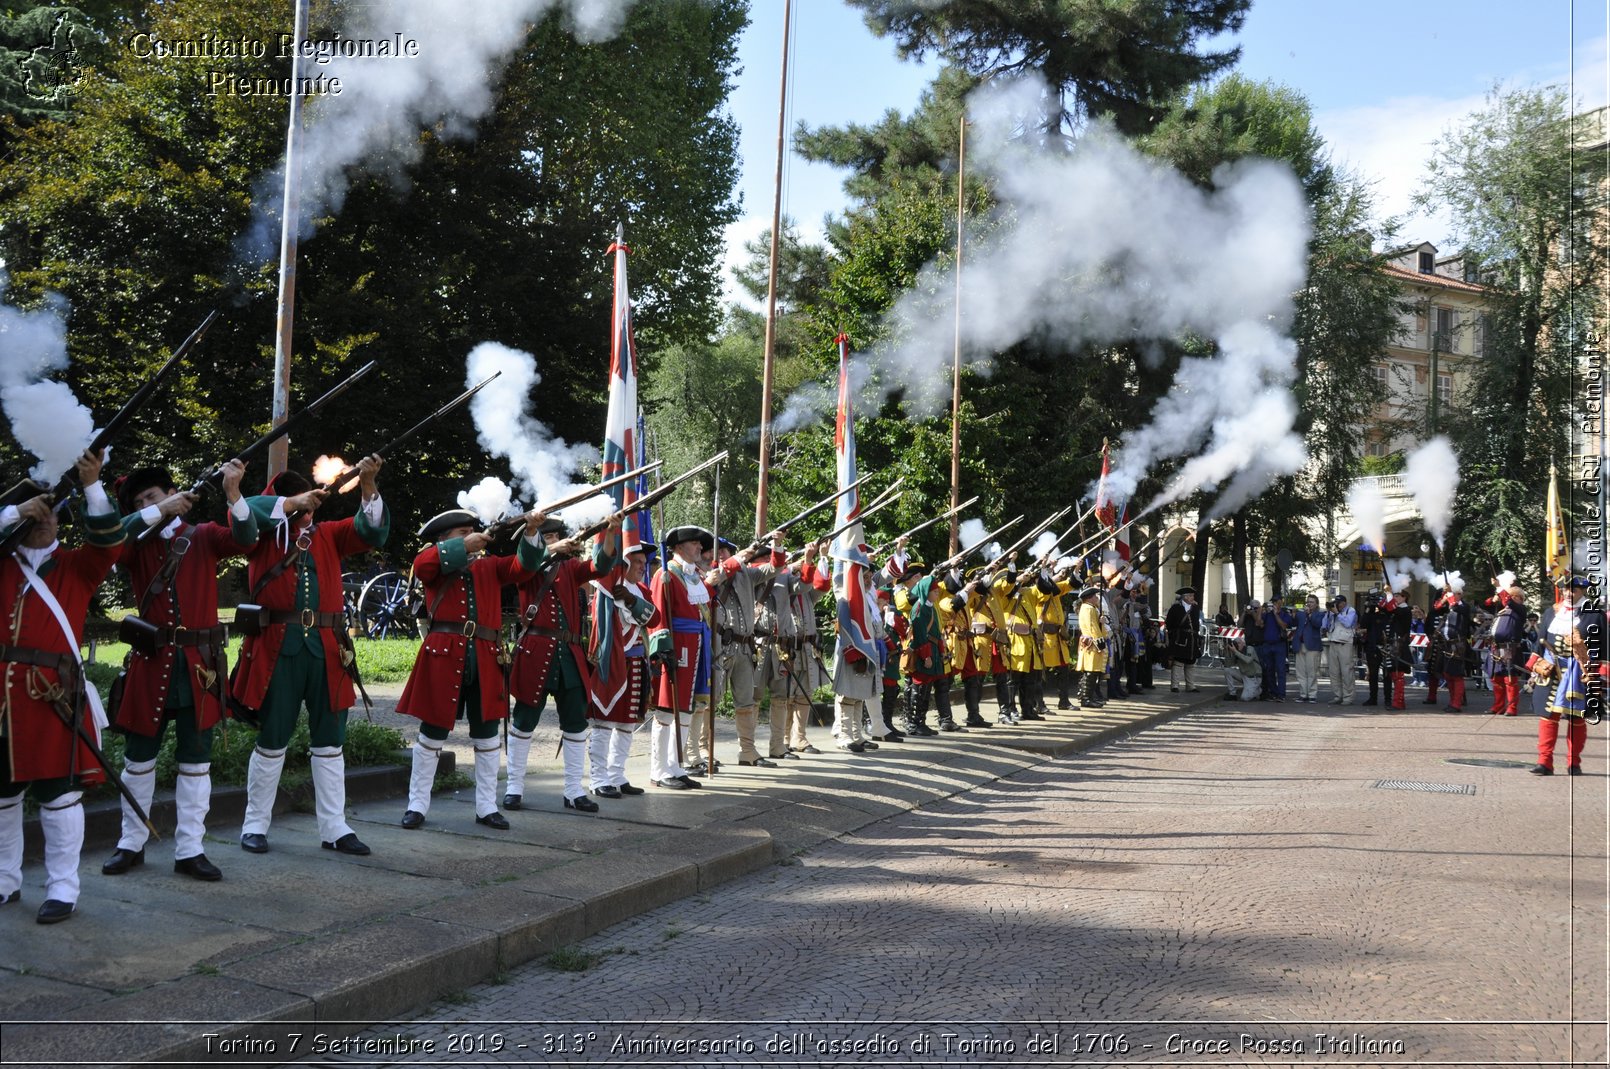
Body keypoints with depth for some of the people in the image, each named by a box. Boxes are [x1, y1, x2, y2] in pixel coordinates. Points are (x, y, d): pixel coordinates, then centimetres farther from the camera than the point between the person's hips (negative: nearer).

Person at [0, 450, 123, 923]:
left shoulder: (76, 565, 8)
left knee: (58, 792, -1)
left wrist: (92, 486, -17)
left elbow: (108, 540, -7)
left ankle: (63, 890, 5)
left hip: (52, 690, -3)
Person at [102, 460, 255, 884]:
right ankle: (131, 844, 23)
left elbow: (245, 538, -12)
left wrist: (233, 493, -28)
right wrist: (159, 513, -23)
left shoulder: (203, 536, 6)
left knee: (195, 761, 3)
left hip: (198, 664, -1)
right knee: (139, 758, 9)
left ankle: (189, 850, 9)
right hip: (150, 663, 1)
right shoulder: (136, 545, 7)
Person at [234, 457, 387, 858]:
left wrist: (369, 486, -11)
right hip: (278, 649, -3)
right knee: (272, 741, 5)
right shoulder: (263, 537, 5)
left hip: (326, 651, 3)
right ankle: (255, 825, 18)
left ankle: (334, 829, 13)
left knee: (330, 742, 6)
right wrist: (290, 505, -19)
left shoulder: (327, 535, 14)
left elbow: (371, 530, 4)